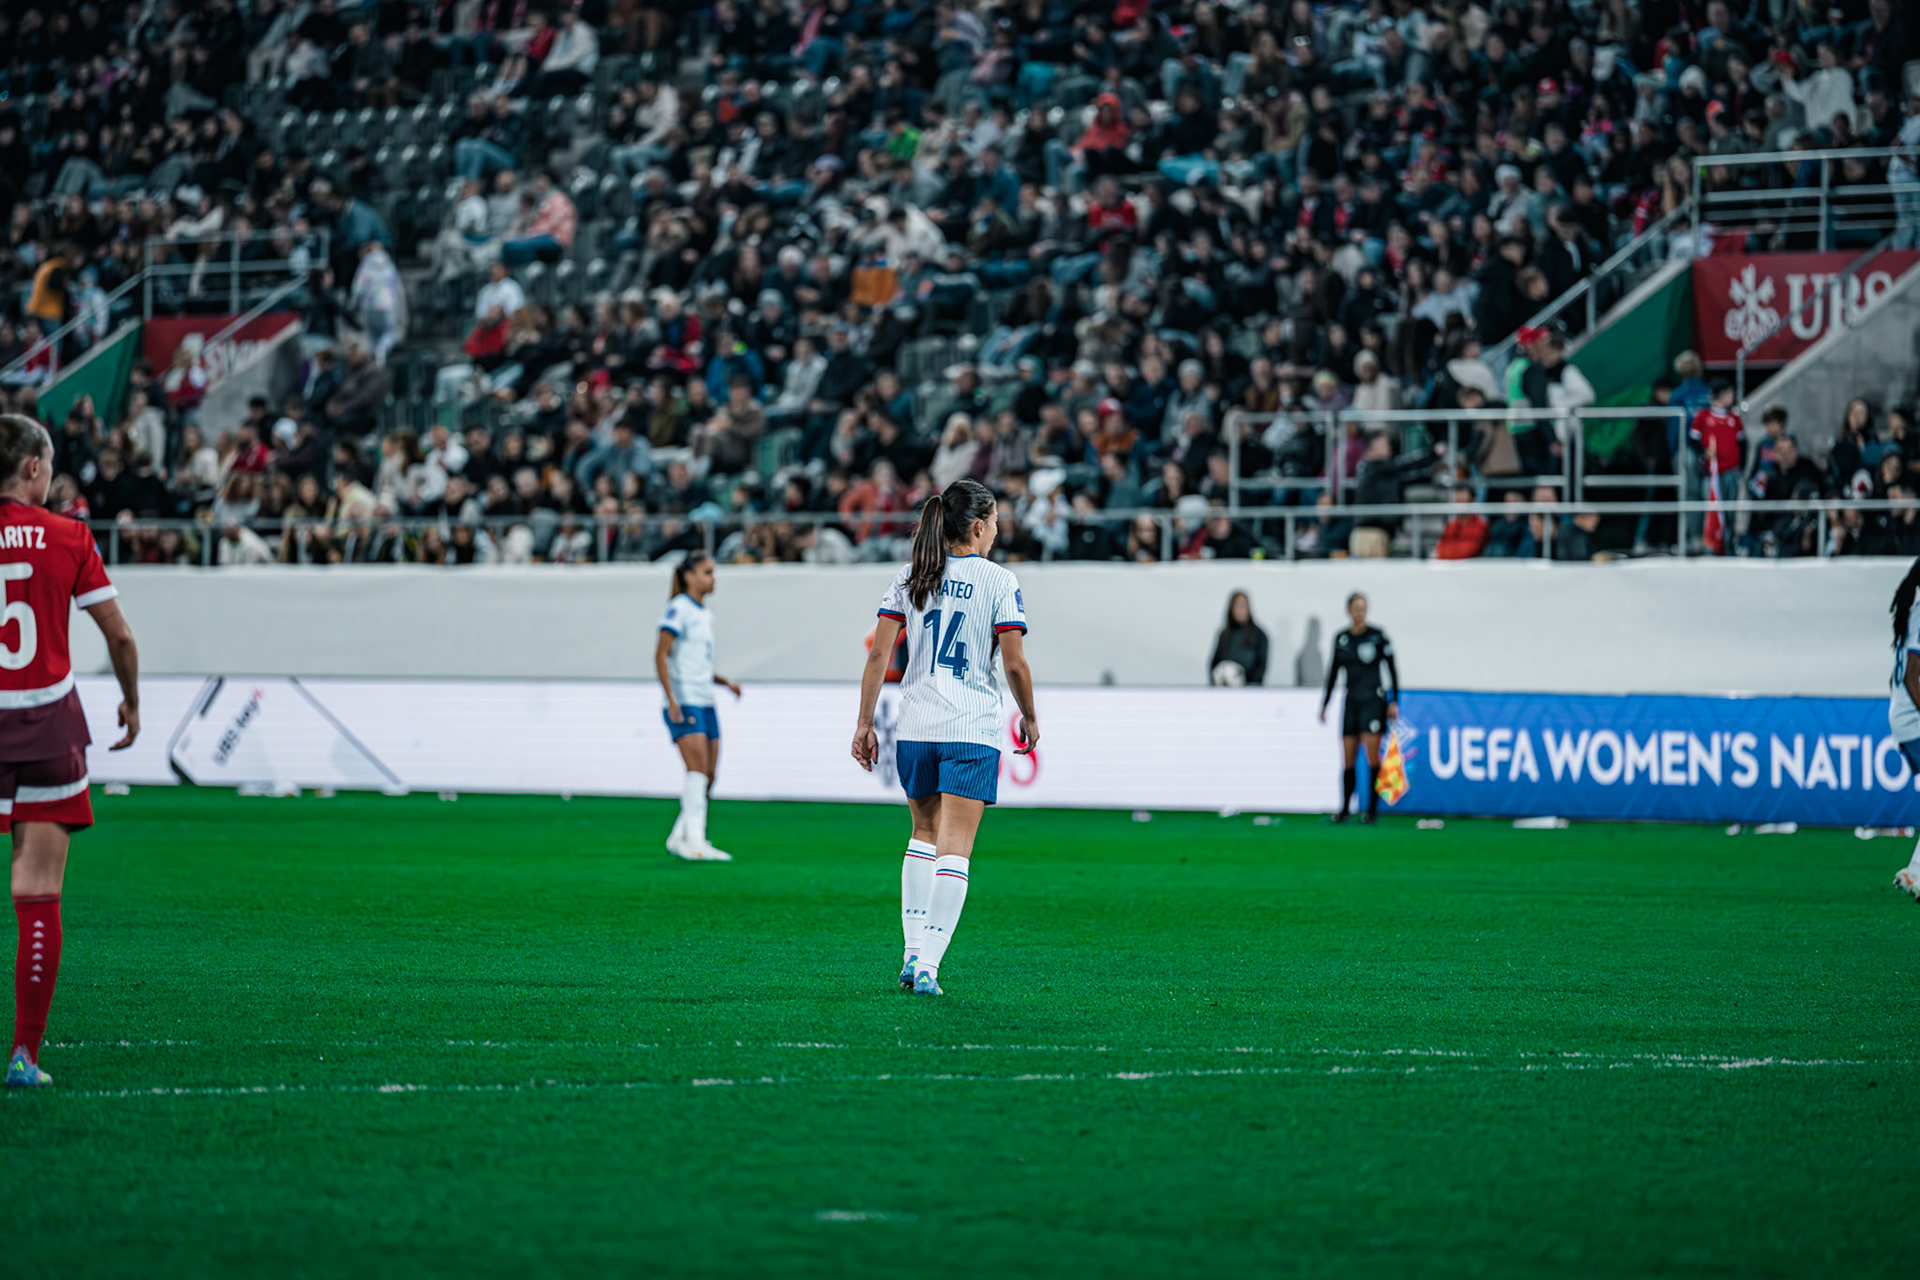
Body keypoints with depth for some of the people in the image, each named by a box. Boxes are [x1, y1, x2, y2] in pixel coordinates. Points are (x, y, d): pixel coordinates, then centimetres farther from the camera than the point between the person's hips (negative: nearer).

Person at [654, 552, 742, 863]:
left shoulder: (705, 614, 18)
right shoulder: (679, 609, -6)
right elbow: (661, 654, -12)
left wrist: (725, 682, 10)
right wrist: (671, 698, -19)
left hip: (705, 703, 8)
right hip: (684, 703, -8)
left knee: (708, 776, 5)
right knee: (698, 770, -16)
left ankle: (678, 838, 14)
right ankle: (694, 841, -18)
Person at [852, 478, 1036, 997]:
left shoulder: (908, 579, 5)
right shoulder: (998, 582, -5)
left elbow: (878, 655, 1)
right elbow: (1014, 665, -8)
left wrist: (864, 723, 7)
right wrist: (1029, 717, 9)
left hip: (915, 729, 4)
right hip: (973, 731, -4)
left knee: (924, 832, 21)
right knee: (954, 850, -3)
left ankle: (913, 952, 15)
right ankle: (928, 966, -12)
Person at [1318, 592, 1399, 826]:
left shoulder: (1377, 636, -3)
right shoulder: (1340, 639, 9)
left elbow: (1392, 669, -1)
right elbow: (1333, 672, 18)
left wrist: (1394, 702, -7)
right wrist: (1324, 703, 18)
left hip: (1373, 700, -4)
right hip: (1351, 702, 4)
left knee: (1372, 756, -11)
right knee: (1348, 759, 2)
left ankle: (1373, 809, -6)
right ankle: (1344, 810, 9)